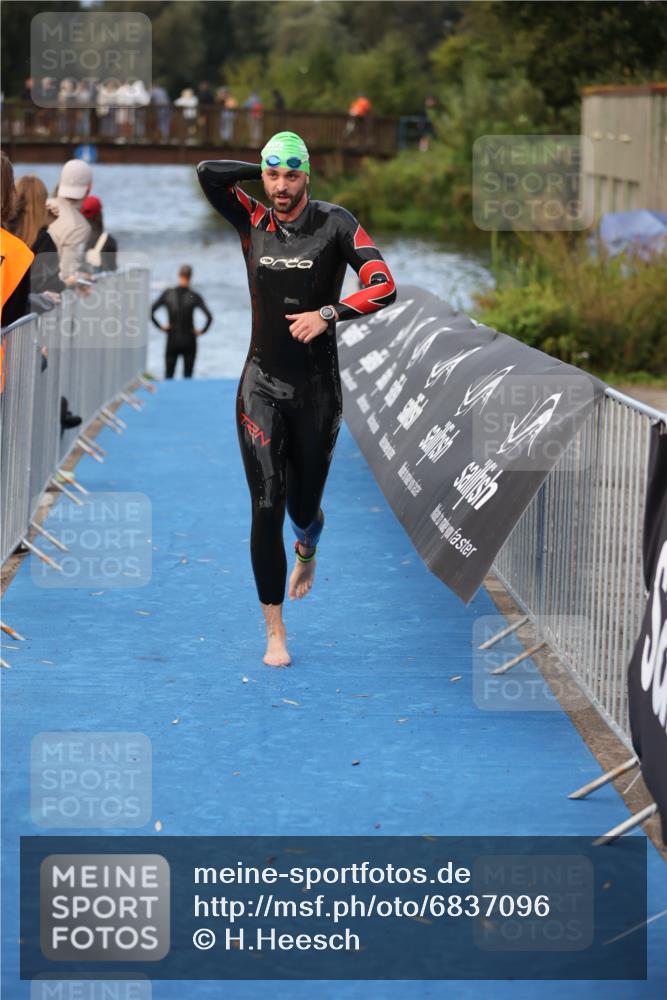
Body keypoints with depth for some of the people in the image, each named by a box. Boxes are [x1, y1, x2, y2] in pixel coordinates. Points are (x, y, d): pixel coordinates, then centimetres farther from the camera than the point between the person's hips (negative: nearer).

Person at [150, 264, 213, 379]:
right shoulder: (194, 296, -9)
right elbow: (209, 317, -17)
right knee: (188, 375, 8)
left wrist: (160, 326, 1)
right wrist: (202, 331, -3)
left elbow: (151, 312, -9)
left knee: (168, 375, 9)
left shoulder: (168, 293, -5)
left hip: (172, 341, 1)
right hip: (189, 342, -1)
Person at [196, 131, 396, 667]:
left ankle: (307, 549, 51)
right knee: (267, 508, -8)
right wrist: (266, 169, -1)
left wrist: (328, 313, -26)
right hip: (261, 385, 1)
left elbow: (384, 286, -15)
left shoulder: (335, 223, -7)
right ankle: (275, 635, -2)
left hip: (317, 390, -1)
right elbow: (207, 172, -6)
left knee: (304, 508, 10)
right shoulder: (253, 221, 2)